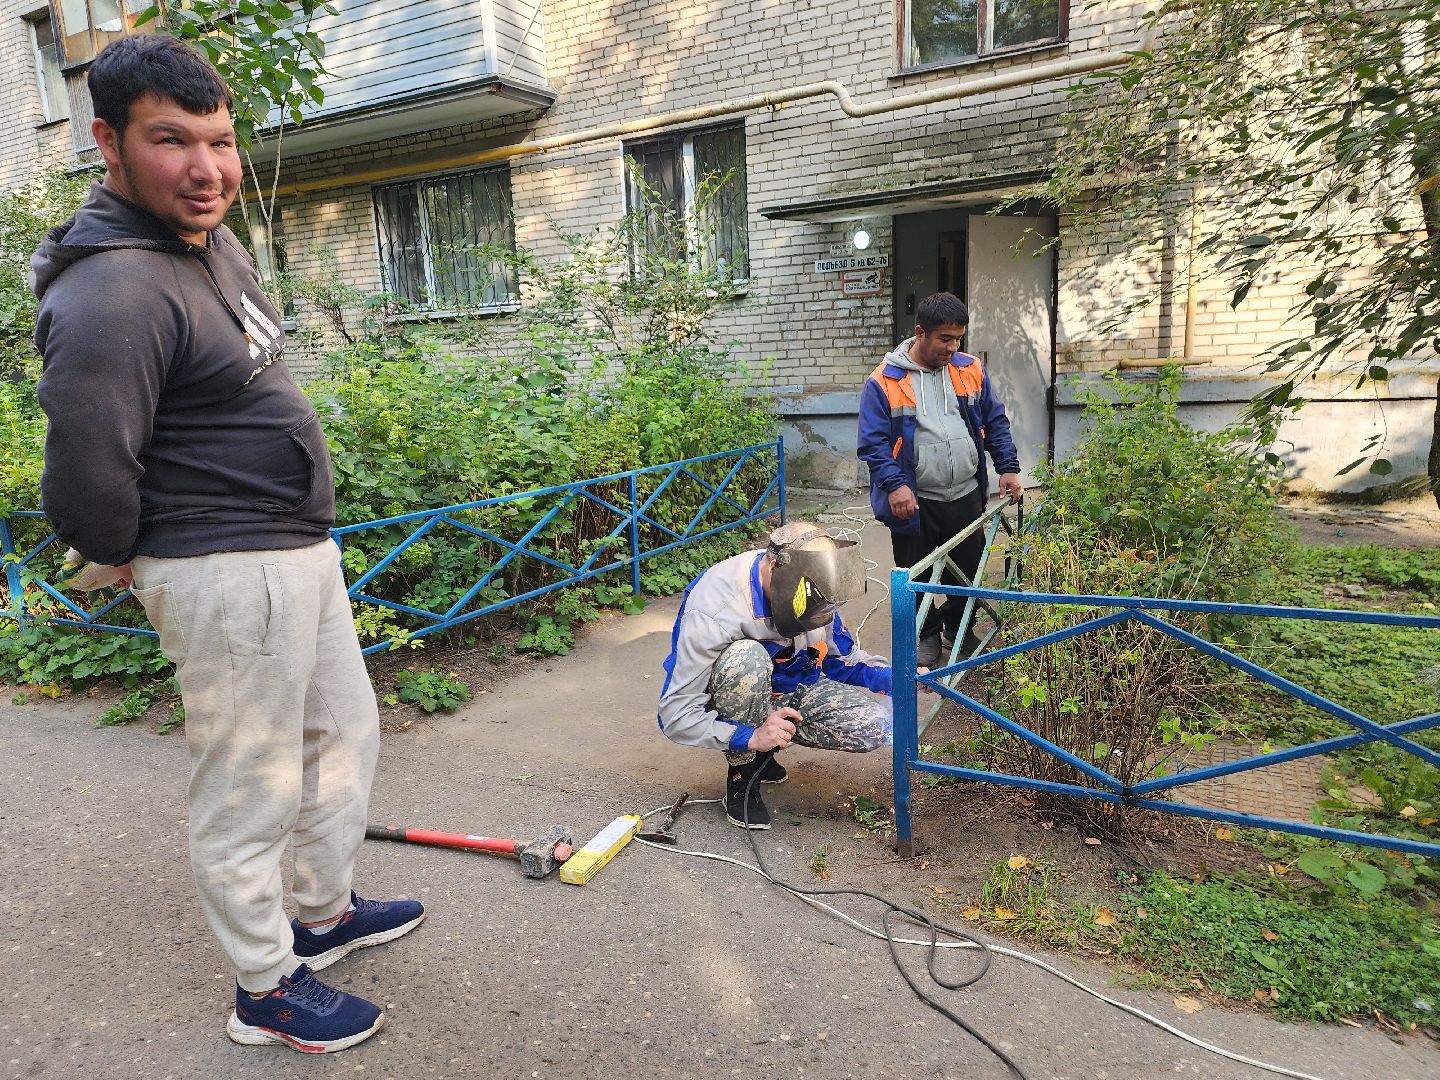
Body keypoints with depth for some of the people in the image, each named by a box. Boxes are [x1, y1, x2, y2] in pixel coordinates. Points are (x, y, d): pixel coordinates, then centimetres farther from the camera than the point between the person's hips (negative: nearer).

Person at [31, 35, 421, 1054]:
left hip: (299, 548, 10)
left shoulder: (212, 237, 8)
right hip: (229, 574, -10)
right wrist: (118, 560, -6)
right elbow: (85, 485, -27)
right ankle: (266, 991, 28)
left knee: (344, 730, 22)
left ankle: (325, 914, 43)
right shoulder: (113, 297, -24)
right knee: (249, 788, 6)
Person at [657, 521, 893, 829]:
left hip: (787, 691, 5)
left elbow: (842, 659, 4)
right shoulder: (712, 612, -32)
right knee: (747, 658, -39)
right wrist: (751, 737, -40)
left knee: (877, 725, -18)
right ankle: (741, 775, -16)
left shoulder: (813, 588, -13)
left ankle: (763, 751, 4)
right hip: (725, 702, -5)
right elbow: (675, 714, -29)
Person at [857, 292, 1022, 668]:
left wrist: (1008, 468, 3)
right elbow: (873, 443, -11)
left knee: (968, 571, 15)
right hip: (914, 503, -3)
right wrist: (894, 485, -22)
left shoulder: (971, 371, 4)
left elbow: (995, 423, 11)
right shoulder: (883, 382, -9)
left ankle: (957, 627, 38)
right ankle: (927, 634, 31)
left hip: (966, 497, 4)